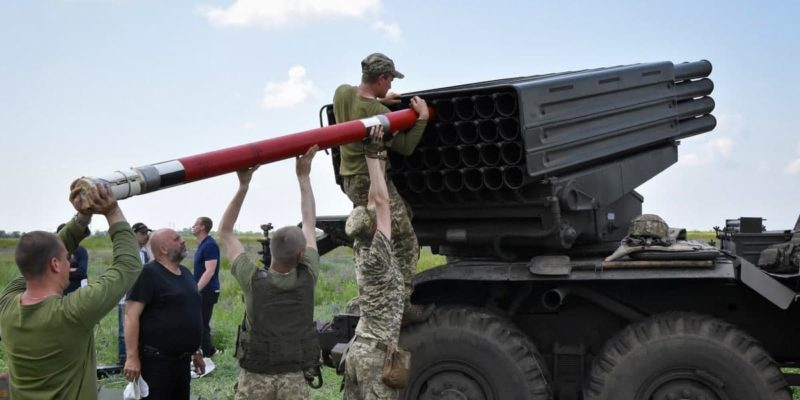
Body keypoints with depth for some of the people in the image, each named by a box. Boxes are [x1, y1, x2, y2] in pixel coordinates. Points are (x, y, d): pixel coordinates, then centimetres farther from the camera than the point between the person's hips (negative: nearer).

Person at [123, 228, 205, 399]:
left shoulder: (185, 273, 14)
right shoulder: (148, 274, -11)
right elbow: (131, 315, -17)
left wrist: (196, 351, 22)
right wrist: (132, 357, -23)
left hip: (182, 360, 8)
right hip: (157, 360, -8)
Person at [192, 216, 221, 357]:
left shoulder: (210, 245, -18)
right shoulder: (203, 244, 13)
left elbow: (209, 271, -24)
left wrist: (196, 290, -26)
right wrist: (196, 289, 19)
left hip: (207, 291, -10)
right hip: (203, 291, 10)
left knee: (201, 325, -5)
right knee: (202, 324, 16)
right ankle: (209, 351, 27)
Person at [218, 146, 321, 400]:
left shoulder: (253, 281, -12)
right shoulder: (307, 278, -10)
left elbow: (225, 232, -2)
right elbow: (310, 224, 2)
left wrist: (243, 185, -7)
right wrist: (303, 177, 6)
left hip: (256, 378, -1)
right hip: (294, 379, 1)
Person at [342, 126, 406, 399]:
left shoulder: (360, 251, 6)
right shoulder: (376, 257, -16)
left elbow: (374, 203, 8)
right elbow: (381, 201, -19)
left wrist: (381, 156, 8)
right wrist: (373, 155, -15)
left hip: (359, 348, 9)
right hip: (377, 351, -9)